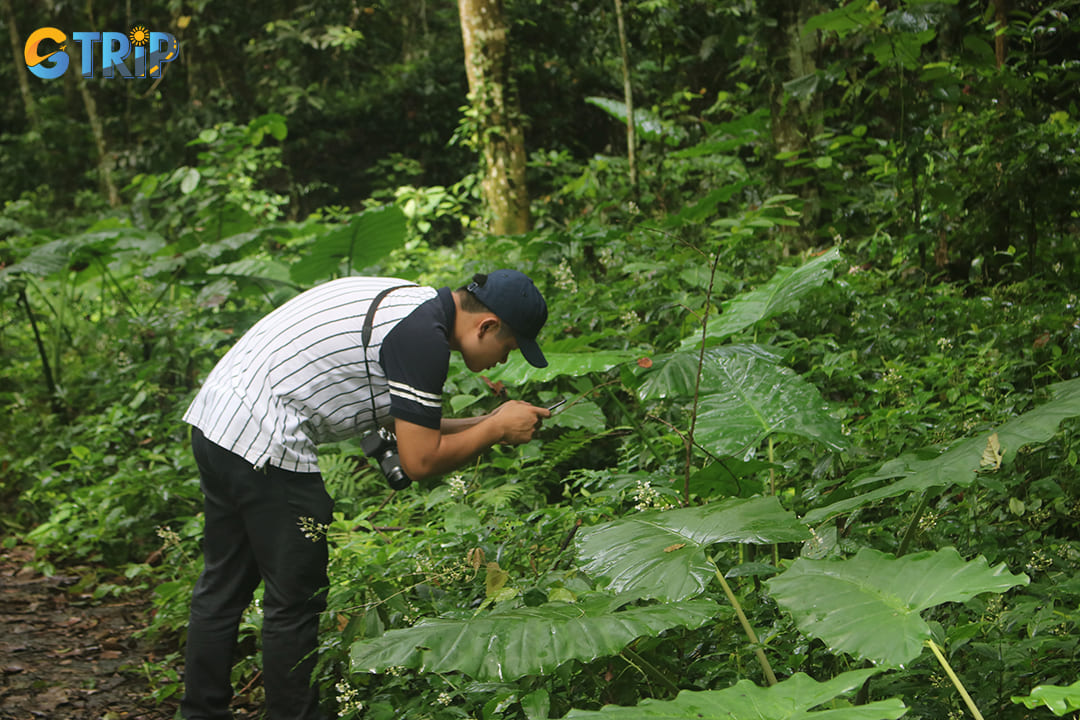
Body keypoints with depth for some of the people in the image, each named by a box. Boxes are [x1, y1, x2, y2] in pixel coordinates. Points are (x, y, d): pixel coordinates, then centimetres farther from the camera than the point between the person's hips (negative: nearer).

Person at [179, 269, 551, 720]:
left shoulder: (410, 303, 13)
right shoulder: (424, 337, -16)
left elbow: (407, 427, 20)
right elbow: (419, 461, -13)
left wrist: (490, 422, 16)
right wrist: (498, 429, -1)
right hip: (263, 444, -11)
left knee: (224, 585, 19)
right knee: (296, 599, 2)